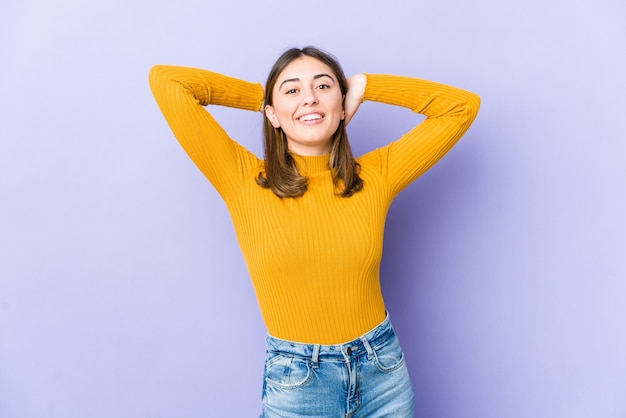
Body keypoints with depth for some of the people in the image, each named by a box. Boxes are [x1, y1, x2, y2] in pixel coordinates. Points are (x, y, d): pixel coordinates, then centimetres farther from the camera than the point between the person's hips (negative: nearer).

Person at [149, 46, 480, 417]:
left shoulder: (375, 174, -4)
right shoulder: (243, 180, -9)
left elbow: (462, 105, -2)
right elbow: (166, 80, -12)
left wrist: (363, 86, 0)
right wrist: (261, 96, -1)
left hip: (383, 370, 2)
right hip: (295, 383, -1)